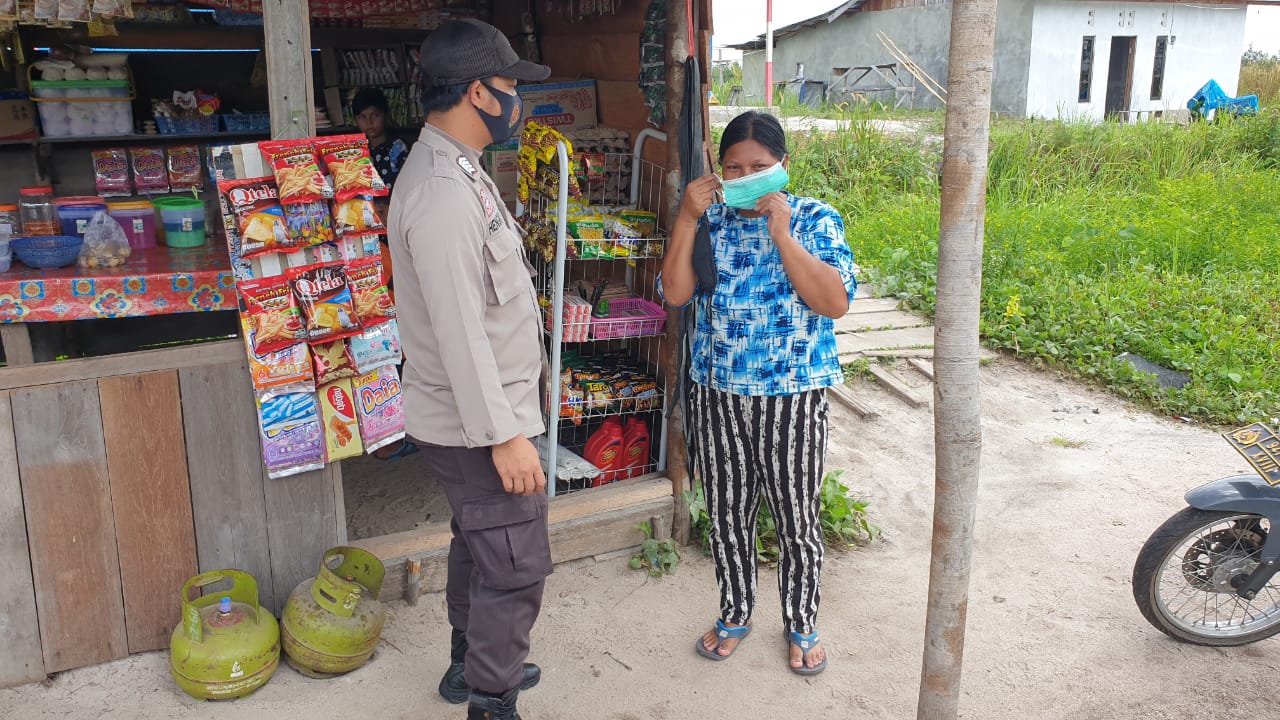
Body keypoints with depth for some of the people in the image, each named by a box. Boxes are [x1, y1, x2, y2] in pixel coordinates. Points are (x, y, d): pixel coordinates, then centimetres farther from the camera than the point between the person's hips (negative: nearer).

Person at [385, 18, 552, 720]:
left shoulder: (456, 172, 10)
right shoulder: (442, 195, -24)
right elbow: (458, 332, -26)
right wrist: (506, 435, -23)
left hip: (481, 413, 11)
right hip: (478, 424, -11)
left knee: (477, 544, 23)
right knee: (516, 567, 1)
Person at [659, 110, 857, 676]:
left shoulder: (815, 219, -6)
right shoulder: (711, 221, 2)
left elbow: (836, 302, -19)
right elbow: (675, 295, -8)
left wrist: (782, 235, -22)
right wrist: (687, 220, -15)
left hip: (794, 399, -3)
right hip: (717, 395, 3)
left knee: (797, 519, 10)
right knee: (727, 514, 15)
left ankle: (802, 624, 32)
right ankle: (735, 613, 37)